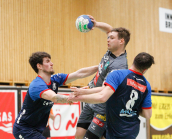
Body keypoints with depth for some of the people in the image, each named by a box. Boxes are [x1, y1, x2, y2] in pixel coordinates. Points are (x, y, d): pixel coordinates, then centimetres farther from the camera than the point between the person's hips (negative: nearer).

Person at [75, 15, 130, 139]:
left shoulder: (119, 65, -26)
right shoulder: (111, 52, 1)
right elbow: (109, 28, 17)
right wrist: (96, 24, -3)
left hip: (102, 109, -9)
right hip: (91, 103, 9)